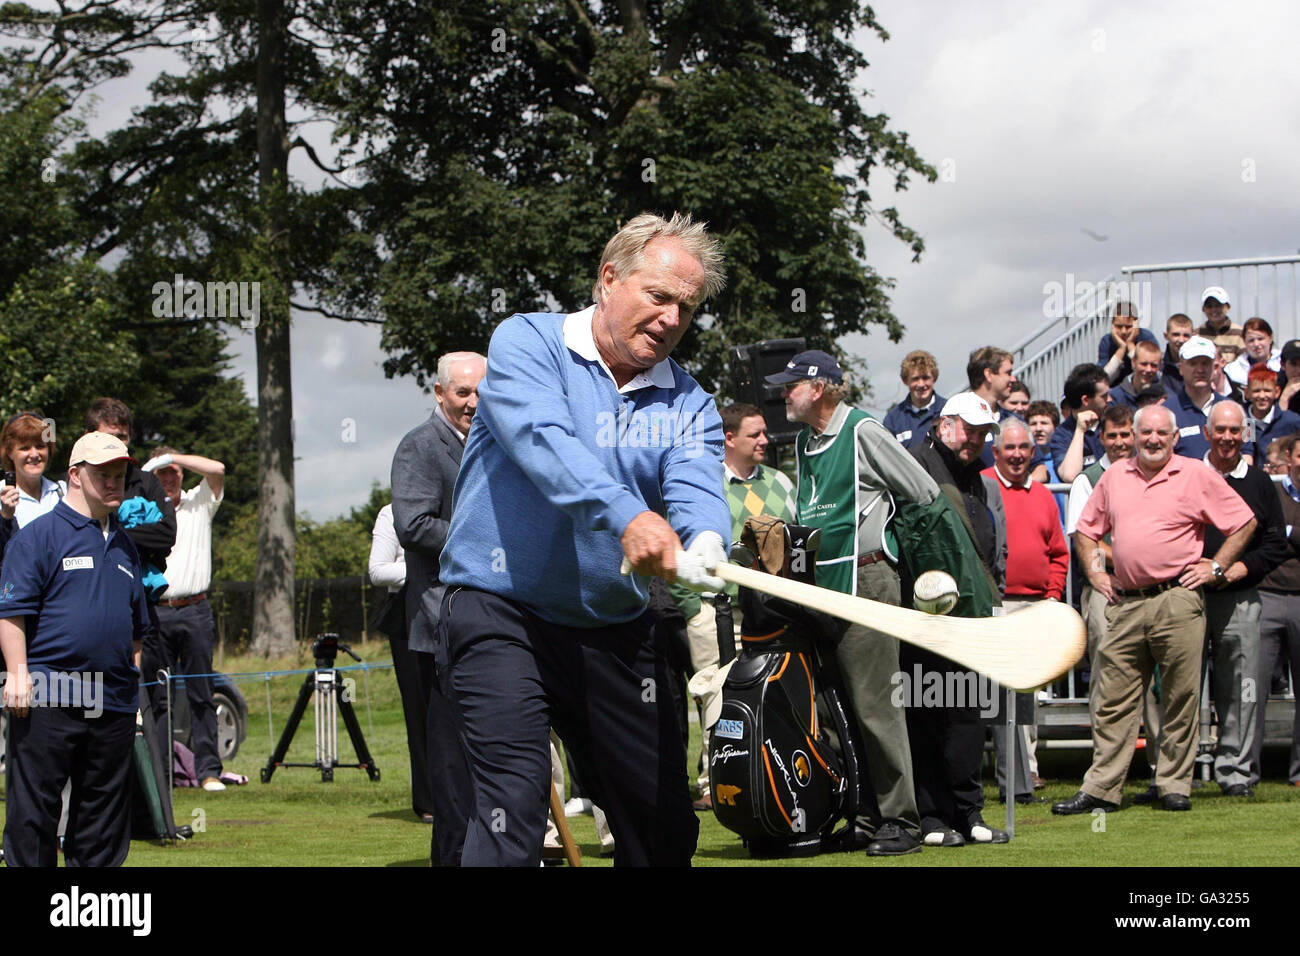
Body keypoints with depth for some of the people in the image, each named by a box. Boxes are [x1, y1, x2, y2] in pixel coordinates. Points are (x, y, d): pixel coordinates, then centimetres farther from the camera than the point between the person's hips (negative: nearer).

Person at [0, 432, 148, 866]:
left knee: (105, 813, 9)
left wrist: (132, 679, 19)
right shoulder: (40, 535, -2)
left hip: (113, 705, 6)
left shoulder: (124, 544, 19)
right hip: (48, 700, -6)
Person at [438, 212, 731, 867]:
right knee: (514, 799, -21)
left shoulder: (687, 402, 9)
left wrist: (704, 542, -36)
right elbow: (542, 441, -23)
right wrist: (625, 514, -40)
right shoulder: (527, 342, -4)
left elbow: (697, 487, -11)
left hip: (616, 630, 5)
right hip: (502, 613, -5)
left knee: (665, 825, 8)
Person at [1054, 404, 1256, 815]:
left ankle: (1175, 787, 8)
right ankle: (1100, 789, 4)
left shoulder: (1196, 476, 2)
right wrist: (1095, 572, 11)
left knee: (1180, 699, 1)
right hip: (1125, 603, 3)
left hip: (1178, 600, -3)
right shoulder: (1115, 476, 13)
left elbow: (1244, 523, 5)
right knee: (1112, 701, 2)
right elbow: (1085, 529, 23)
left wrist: (1215, 567, 0)